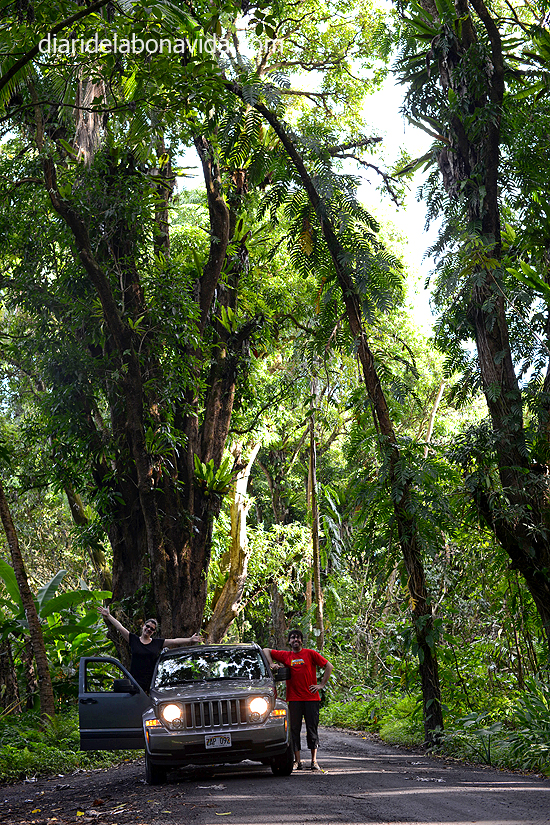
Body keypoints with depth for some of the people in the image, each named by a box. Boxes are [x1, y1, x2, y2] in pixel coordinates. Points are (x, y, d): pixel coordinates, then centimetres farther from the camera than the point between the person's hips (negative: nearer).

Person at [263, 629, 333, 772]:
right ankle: (297, 761, 7)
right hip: (294, 699, 2)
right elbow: (266, 650, 16)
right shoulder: (285, 656, 8)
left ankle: (314, 761, 6)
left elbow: (329, 666, 3)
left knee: (312, 729, 0)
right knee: (294, 729, 1)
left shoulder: (310, 654, 3)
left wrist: (321, 685, -1)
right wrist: (271, 664, 1)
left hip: (311, 698, -2)